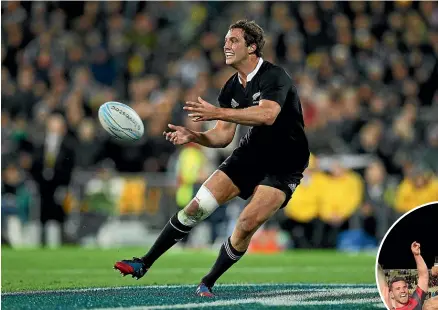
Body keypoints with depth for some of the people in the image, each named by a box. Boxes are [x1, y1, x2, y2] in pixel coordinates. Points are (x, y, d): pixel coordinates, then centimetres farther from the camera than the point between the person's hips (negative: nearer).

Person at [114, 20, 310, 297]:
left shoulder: (274, 76, -20)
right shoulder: (231, 89, 4)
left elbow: (267, 115, -38)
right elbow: (223, 136, 7)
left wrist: (218, 113, -44)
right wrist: (193, 136, -13)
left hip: (284, 164, -7)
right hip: (250, 153, 7)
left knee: (246, 225, -22)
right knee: (198, 206, -4)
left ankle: (208, 283, -3)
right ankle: (144, 264, 5)